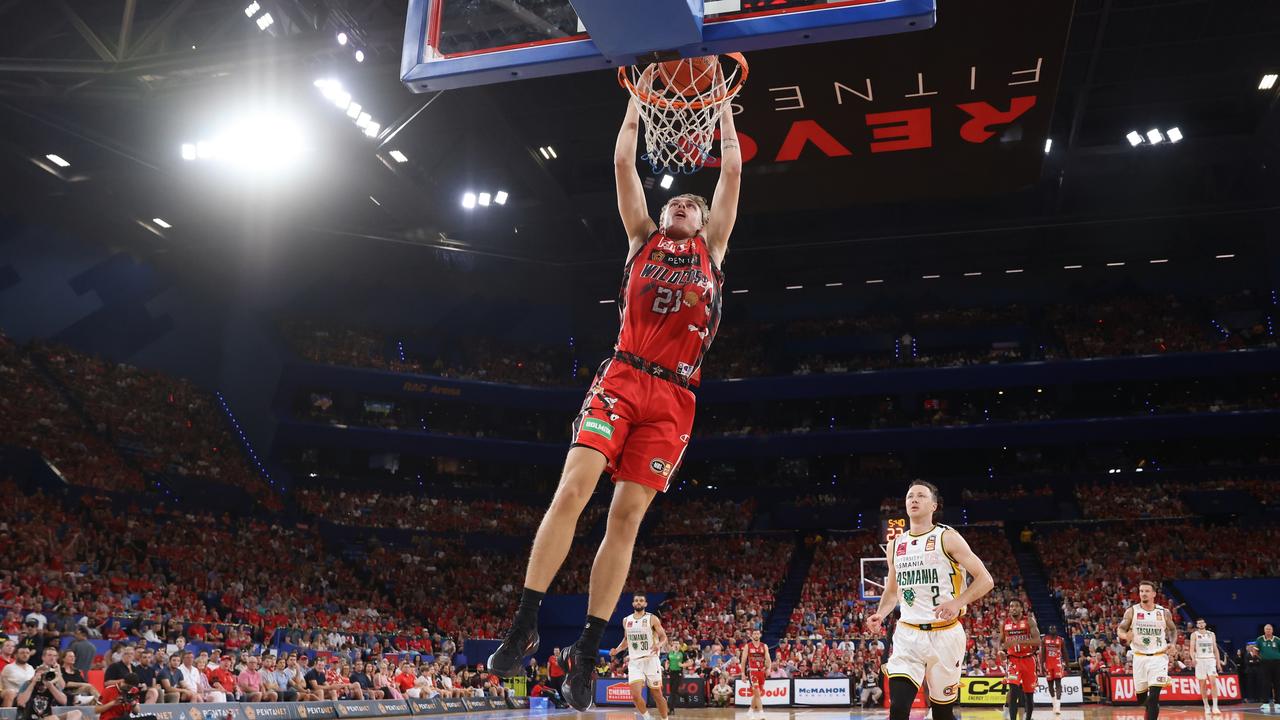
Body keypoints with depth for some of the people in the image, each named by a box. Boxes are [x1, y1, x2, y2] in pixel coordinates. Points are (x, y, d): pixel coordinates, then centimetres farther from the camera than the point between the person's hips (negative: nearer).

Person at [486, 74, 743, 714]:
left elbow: (732, 170, 19)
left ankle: (587, 651, 1)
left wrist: (723, 104, 26)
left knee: (627, 515, -4)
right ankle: (525, 624, -11)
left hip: (673, 396, 0)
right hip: (621, 379, 0)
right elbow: (623, 163, 19)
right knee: (572, 489, -17)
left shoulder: (712, 246, 21)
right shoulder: (643, 237, 21)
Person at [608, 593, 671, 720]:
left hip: (651, 660, -3)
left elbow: (664, 637, -2)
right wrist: (617, 650, 6)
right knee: (635, 695, -11)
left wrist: (659, 645, -24)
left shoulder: (652, 619, -3)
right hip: (634, 662, 3)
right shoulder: (626, 620, 9)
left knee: (657, 695, 4)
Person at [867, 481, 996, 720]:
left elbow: (985, 580, -8)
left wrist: (957, 603, -24)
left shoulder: (947, 538, -4)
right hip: (907, 634, 3)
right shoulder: (895, 545, 10)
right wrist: (880, 615, 1)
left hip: (944, 634, -3)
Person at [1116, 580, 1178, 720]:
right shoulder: (1132, 611, -2)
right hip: (1140, 657, 1)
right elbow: (1120, 630, -1)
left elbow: (1173, 629, 16)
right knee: (1141, 697, 11)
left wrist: (1172, 643, -3)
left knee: (1154, 696, -14)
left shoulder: (1164, 613, 0)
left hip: (1158, 657, -1)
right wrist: (1125, 635, -25)